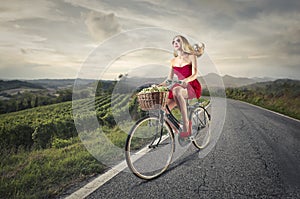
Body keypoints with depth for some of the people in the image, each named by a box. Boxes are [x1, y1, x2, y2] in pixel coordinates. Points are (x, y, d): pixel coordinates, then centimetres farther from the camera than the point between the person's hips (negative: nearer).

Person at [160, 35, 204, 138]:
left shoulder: (191, 57, 0)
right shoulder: (173, 61, 14)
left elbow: (194, 74, -13)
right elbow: (169, 79, 13)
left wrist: (186, 80, -34)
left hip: (193, 87, -5)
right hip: (180, 87, 6)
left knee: (176, 90, -40)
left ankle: (185, 124, -36)